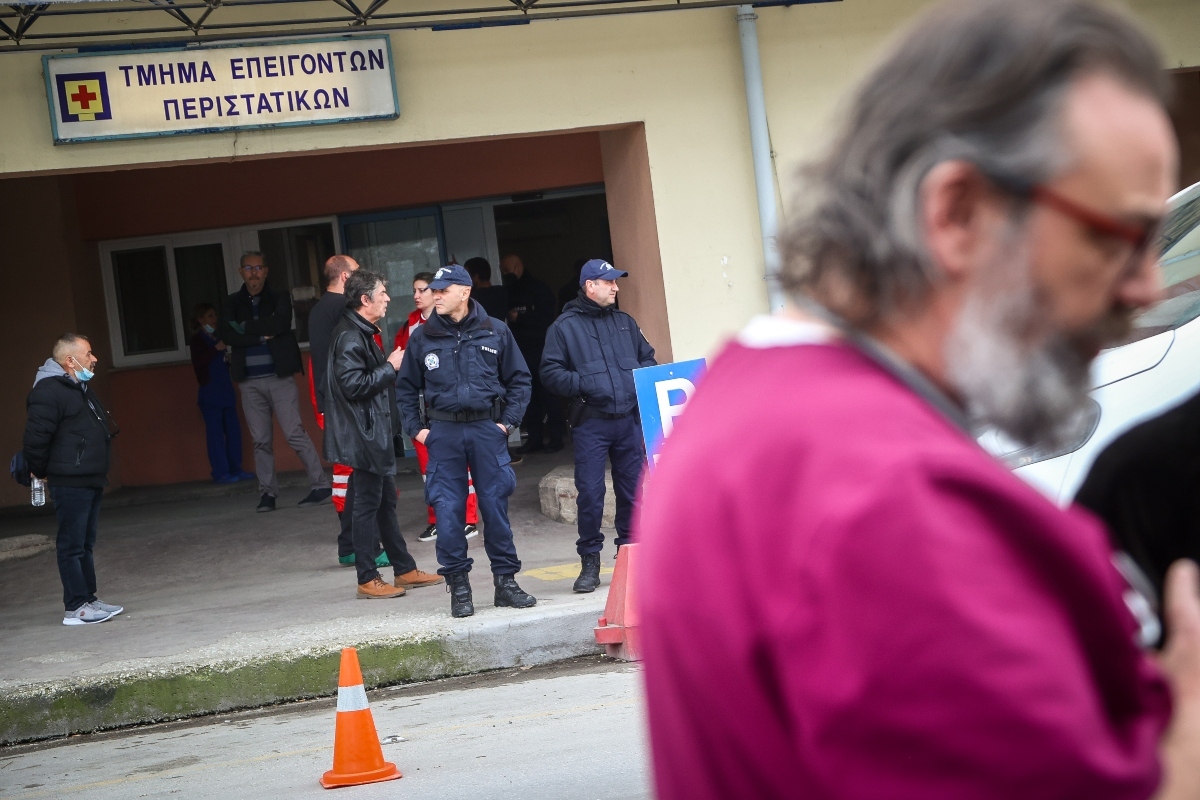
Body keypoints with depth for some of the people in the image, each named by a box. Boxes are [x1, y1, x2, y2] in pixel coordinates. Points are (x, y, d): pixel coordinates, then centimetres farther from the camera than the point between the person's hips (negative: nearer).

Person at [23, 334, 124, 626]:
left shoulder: (79, 388, 16)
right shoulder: (48, 391, -17)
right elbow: (35, 438, -20)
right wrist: (42, 471, -9)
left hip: (91, 481, 10)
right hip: (69, 483, -10)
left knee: (86, 543, 14)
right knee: (72, 545, -5)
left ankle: (89, 599, 21)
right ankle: (76, 608, -2)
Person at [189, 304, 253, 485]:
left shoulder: (218, 337, 17)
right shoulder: (197, 340, -1)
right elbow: (197, 363, -15)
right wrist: (216, 349, -20)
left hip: (226, 391, 7)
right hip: (210, 393, -7)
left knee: (233, 430, 5)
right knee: (215, 432, -5)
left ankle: (235, 469, 12)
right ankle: (221, 472, -4)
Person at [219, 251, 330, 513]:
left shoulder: (279, 298, 5)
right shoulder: (233, 303, 11)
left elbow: (280, 323, -14)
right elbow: (226, 335, -4)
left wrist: (246, 328, -7)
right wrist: (262, 336, -12)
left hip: (280, 377, -3)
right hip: (250, 382, 3)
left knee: (295, 432, -8)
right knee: (261, 440, 4)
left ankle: (320, 484, -3)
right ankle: (268, 492, 11)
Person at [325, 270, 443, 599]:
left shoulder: (362, 334, 15)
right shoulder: (349, 337, -18)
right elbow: (353, 385, -25)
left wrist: (392, 366, 8)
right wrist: (389, 367, -17)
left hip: (376, 433, 11)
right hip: (364, 434, -11)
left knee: (385, 501, 15)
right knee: (368, 504, -4)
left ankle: (404, 570, 22)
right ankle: (368, 579, 2)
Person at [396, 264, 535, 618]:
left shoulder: (495, 332, 3)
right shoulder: (422, 337, 5)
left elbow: (519, 379, 9)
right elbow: (406, 388, 13)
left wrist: (508, 421, 0)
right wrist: (416, 429, 4)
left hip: (487, 429, 0)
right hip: (444, 433, 0)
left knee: (496, 506, 3)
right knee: (447, 511, -2)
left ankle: (506, 580, 14)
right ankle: (458, 587, 7)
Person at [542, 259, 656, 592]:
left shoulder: (625, 322, 16)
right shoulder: (565, 327, 2)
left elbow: (647, 358, 22)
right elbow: (550, 374, -2)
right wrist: (584, 384, -16)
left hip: (629, 419, 4)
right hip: (590, 424, -4)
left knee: (633, 490, 7)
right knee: (590, 493, -5)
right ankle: (590, 561, 5)